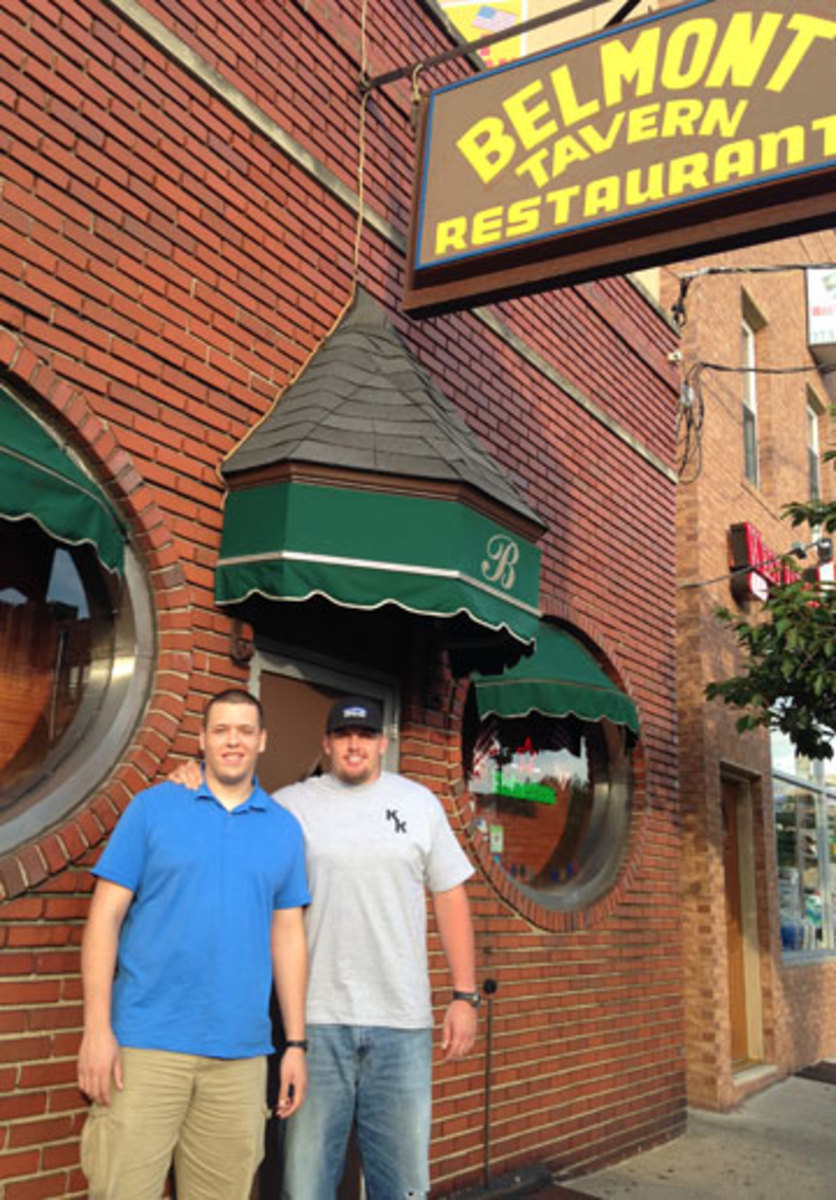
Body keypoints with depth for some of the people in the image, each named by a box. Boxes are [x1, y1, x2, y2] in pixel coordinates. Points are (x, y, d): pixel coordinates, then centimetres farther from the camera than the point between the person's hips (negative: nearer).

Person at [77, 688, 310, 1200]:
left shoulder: (285, 829, 9)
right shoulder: (152, 807, 1)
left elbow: (288, 936, 11)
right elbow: (106, 914, -1)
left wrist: (297, 1044, 8)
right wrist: (97, 1029, -8)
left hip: (241, 1052, 3)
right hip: (148, 1045, -2)